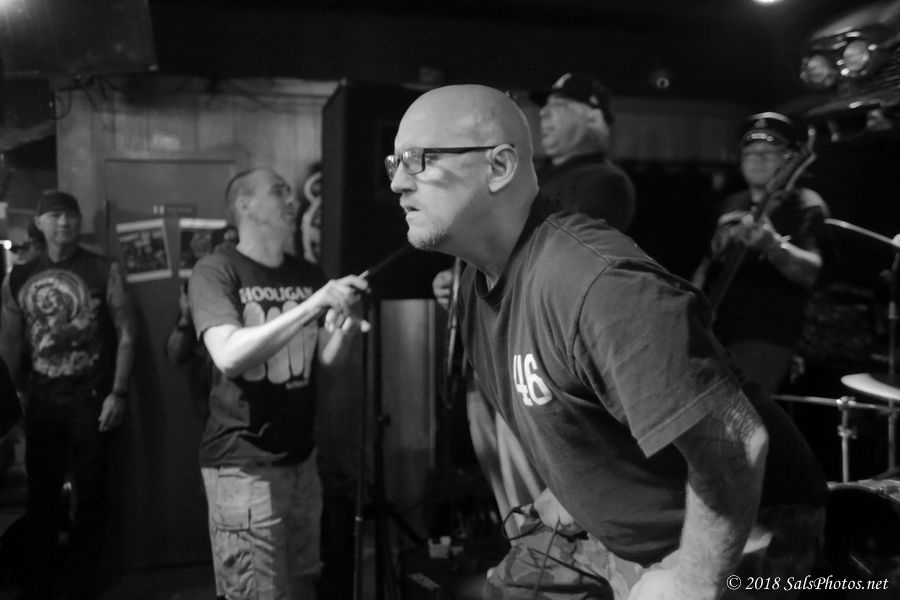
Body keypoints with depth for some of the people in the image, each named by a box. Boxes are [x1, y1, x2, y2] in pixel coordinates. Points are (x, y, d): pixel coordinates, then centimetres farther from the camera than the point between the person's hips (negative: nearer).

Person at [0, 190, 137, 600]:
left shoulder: (105, 271, -4)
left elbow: (126, 334, -5)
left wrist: (118, 393, -11)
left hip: (90, 396, -3)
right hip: (41, 397, 3)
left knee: (90, 493, 4)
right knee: (41, 492, 10)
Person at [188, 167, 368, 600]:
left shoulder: (307, 274, 9)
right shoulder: (216, 271, -9)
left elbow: (328, 359, 9)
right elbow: (229, 356, -24)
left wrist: (345, 328, -13)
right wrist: (313, 305, -28)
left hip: (300, 458, 6)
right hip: (243, 466, -6)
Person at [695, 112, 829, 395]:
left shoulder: (805, 205, -5)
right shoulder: (731, 204, 15)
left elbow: (811, 272, -19)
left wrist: (773, 245, -37)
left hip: (766, 337, -7)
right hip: (713, 331, 7)